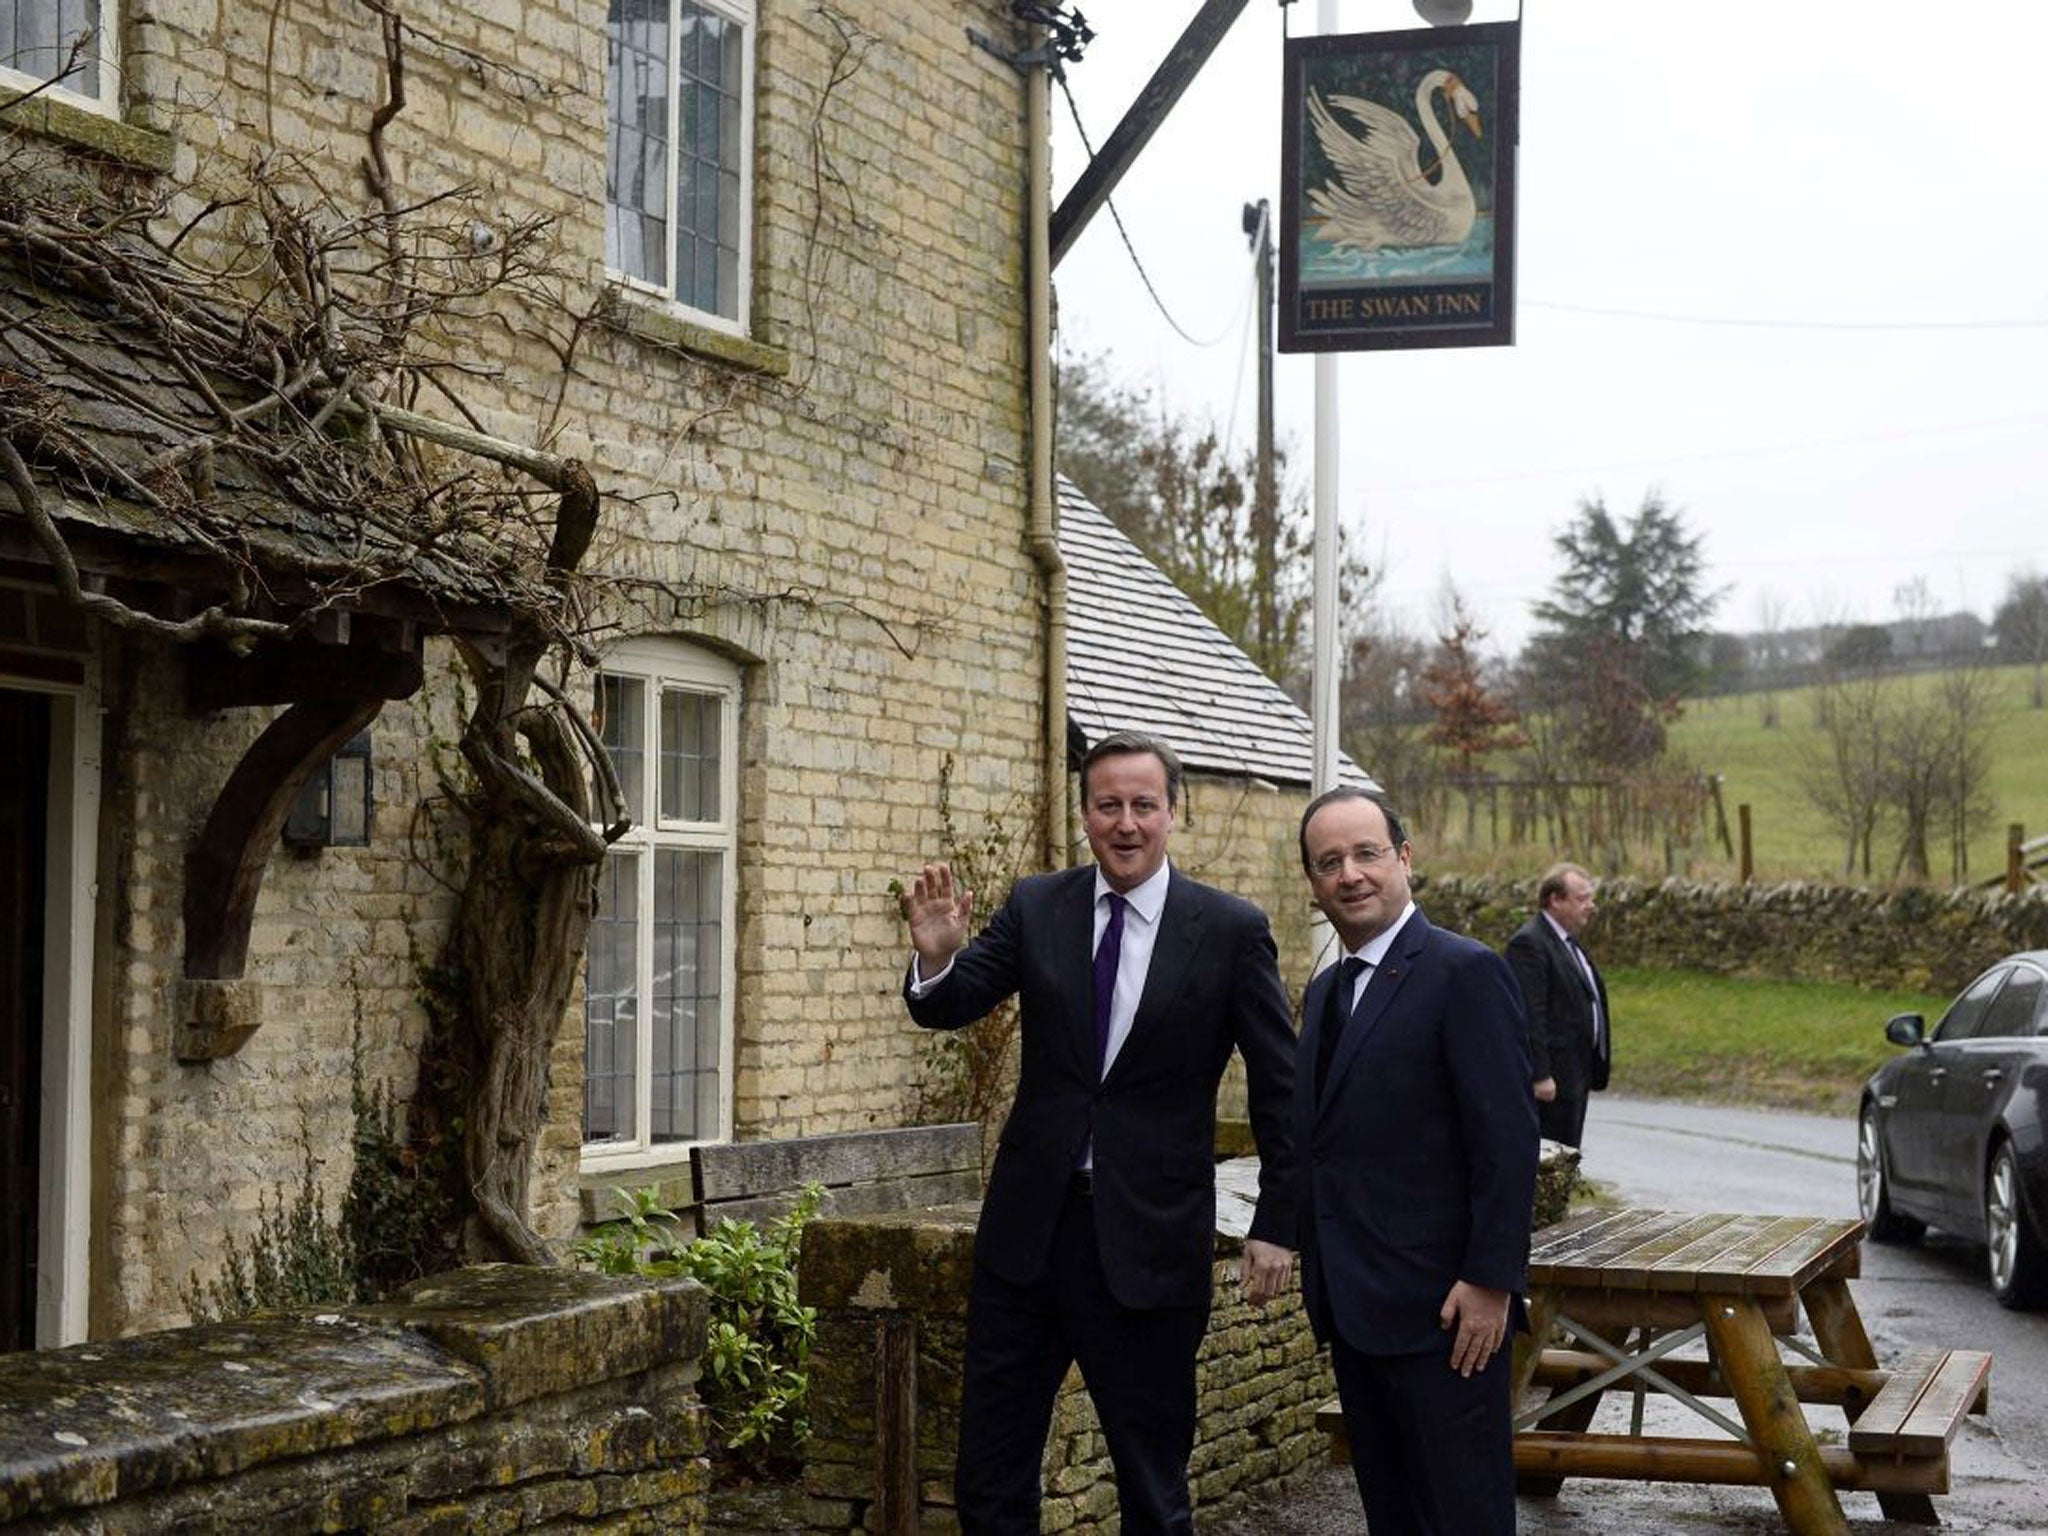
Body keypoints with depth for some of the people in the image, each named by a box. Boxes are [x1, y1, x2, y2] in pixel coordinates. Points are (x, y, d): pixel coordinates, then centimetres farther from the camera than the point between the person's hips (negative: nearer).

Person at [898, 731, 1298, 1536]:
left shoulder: (1231, 930, -4)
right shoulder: (1035, 908, 3)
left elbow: (1280, 1091, 0)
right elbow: (947, 1007, -1)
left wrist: (1277, 1225, -3)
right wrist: (936, 955, -23)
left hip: (1150, 1241, -3)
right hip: (1030, 1225, 3)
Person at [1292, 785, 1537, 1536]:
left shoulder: (1464, 972, -11)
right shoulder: (1324, 992, 15)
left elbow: (1508, 1137, -15)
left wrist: (1490, 1281, -19)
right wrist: (1323, 1288, 16)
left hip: (1443, 1306, -8)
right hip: (1354, 1306, 8)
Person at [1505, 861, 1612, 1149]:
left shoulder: (1568, 941, 16)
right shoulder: (1529, 943, -16)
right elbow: (1530, 1015, -21)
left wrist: (1594, 1070, 20)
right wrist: (1540, 1076, -24)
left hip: (1576, 1075, 10)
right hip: (1553, 1078, -10)